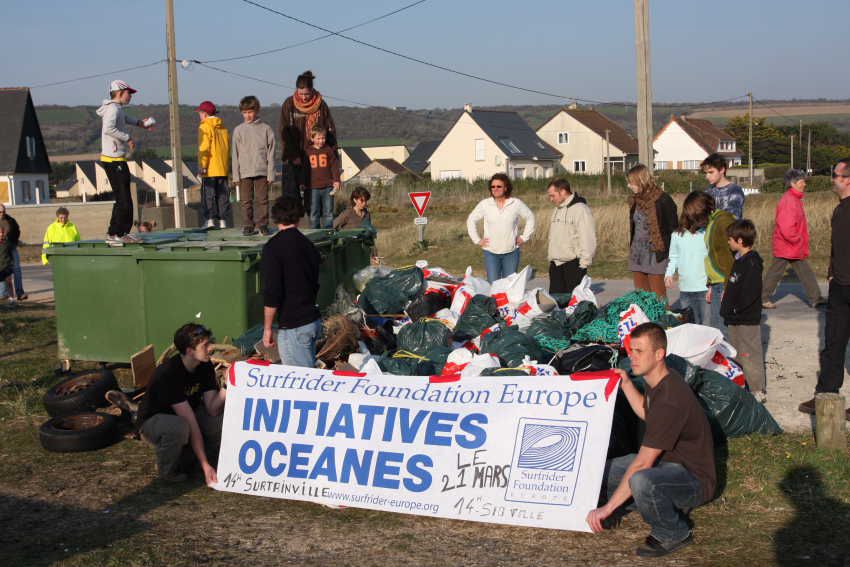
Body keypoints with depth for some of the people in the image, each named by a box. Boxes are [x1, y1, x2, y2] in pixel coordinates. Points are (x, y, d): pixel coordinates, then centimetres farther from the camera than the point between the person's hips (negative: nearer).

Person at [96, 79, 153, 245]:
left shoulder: (117, 108, 17)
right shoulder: (113, 109, -14)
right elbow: (108, 128, -31)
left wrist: (139, 123, 35)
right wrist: (128, 138, -23)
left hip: (116, 161, 11)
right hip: (114, 161, -11)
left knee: (122, 199, 15)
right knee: (124, 201, -10)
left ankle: (121, 232, 21)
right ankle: (115, 234, -7)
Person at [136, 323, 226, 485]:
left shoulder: (205, 366, -10)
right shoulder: (168, 374, -32)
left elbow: (212, 409, -17)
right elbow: (191, 423, -34)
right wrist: (205, 465, -33)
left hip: (186, 413, 6)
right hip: (154, 421, -6)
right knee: (180, 427, -40)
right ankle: (168, 470, -11)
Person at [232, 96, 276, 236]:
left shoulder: (266, 129, 1)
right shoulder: (238, 130, 5)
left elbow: (271, 153, 2)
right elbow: (235, 154, 6)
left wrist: (270, 174, -3)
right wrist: (236, 175, 0)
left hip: (262, 171, -1)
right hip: (244, 172, 1)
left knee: (263, 199, 2)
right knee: (246, 201, 3)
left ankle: (262, 225, 11)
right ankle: (248, 226, 10)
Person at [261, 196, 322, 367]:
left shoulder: (274, 247, -12)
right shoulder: (308, 244, 10)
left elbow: (272, 292, -16)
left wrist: (267, 328, -9)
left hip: (293, 327, -7)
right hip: (314, 321, 7)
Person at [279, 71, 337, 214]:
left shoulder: (321, 105, 0)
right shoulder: (288, 105, -2)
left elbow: (331, 129, 4)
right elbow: (285, 133, -3)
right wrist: (293, 157, -11)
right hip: (293, 158, -1)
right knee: (291, 193, -6)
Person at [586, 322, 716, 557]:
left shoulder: (670, 400, -29)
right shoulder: (660, 382, 1)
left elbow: (642, 463, -29)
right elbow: (647, 414, 25)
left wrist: (608, 507, -26)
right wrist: (626, 385, 9)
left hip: (695, 478, -10)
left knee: (641, 482, -40)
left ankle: (674, 534, -11)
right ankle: (672, 505, 10)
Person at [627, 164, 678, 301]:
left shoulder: (662, 201, -12)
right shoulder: (635, 200, 9)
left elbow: (673, 229, -10)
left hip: (655, 254, -7)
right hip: (637, 253, 7)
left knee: (657, 295, -4)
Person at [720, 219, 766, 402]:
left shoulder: (752, 264, -20)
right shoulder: (739, 260, 11)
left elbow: (749, 294, -25)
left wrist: (734, 310, -18)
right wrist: (727, 308, 12)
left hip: (748, 320, -10)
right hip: (735, 319, 10)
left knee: (751, 355, -3)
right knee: (737, 355, 18)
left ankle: (759, 391, 5)